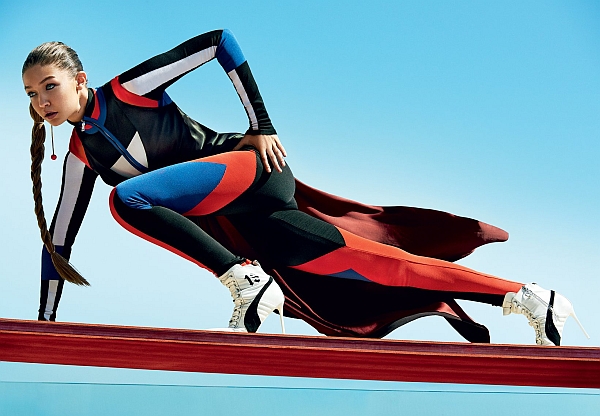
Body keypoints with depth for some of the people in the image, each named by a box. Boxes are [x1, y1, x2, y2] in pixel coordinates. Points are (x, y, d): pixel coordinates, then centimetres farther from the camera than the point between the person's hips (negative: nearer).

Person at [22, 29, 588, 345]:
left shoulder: (127, 88, -6)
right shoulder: (81, 155, 14)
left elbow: (218, 40, -7)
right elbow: (58, 241, 21)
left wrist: (262, 125, -9)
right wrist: (44, 326, 20)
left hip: (248, 170, -6)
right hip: (235, 224, 6)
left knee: (128, 197, -24)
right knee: (362, 264, 2)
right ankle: (522, 296, 11)